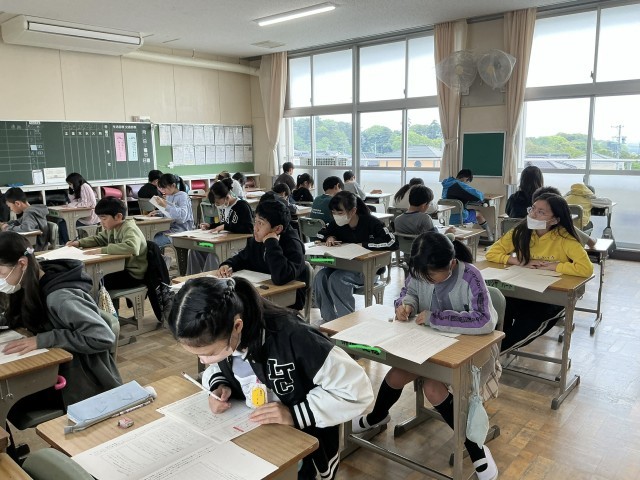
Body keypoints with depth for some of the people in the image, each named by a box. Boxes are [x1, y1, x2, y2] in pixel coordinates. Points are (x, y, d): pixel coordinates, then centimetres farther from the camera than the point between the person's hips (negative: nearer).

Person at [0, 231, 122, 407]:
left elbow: (104, 337, -30)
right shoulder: (32, 287, -1)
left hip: (85, 385, -7)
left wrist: (43, 340, -29)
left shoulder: (59, 297, -26)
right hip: (58, 372, 7)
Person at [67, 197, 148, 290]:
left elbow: (131, 247, -42)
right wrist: (79, 242, 6)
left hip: (133, 275, -8)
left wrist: (102, 250, -38)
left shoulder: (130, 229, -22)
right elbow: (99, 238, 24)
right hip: (121, 268, 8)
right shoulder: (112, 228, 5)